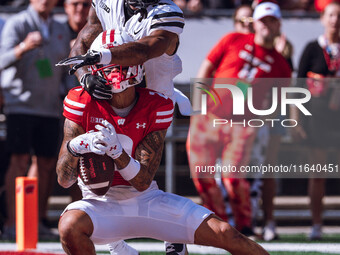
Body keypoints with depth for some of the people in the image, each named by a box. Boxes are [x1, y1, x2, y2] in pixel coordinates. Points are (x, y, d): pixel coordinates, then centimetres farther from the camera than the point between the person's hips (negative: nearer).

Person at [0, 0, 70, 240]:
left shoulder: (60, 30, 12)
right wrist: (23, 47, -37)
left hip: (49, 108, 6)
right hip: (20, 104, -6)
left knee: (48, 164, 3)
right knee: (21, 161, -12)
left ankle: (40, 222, 12)